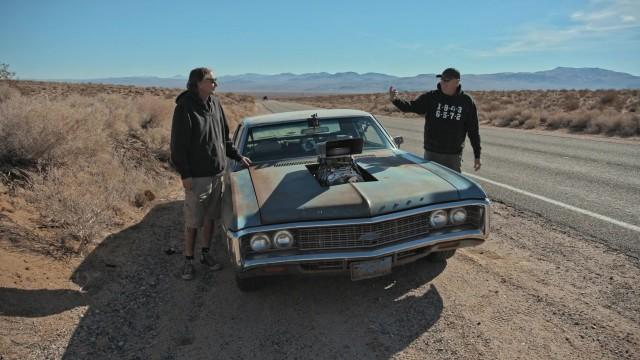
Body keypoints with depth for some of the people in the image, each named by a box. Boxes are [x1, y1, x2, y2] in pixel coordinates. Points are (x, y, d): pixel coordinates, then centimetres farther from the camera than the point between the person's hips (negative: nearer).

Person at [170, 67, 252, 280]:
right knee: (193, 221, 4)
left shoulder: (215, 104, 6)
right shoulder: (185, 108, -13)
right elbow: (178, 145, -12)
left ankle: (206, 254, 30)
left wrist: (238, 157, 13)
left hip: (217, 172, 6)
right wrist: (185, 175, -15)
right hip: (196, 176, -6)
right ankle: (188, 260, 19)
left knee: (210, 216, 15)